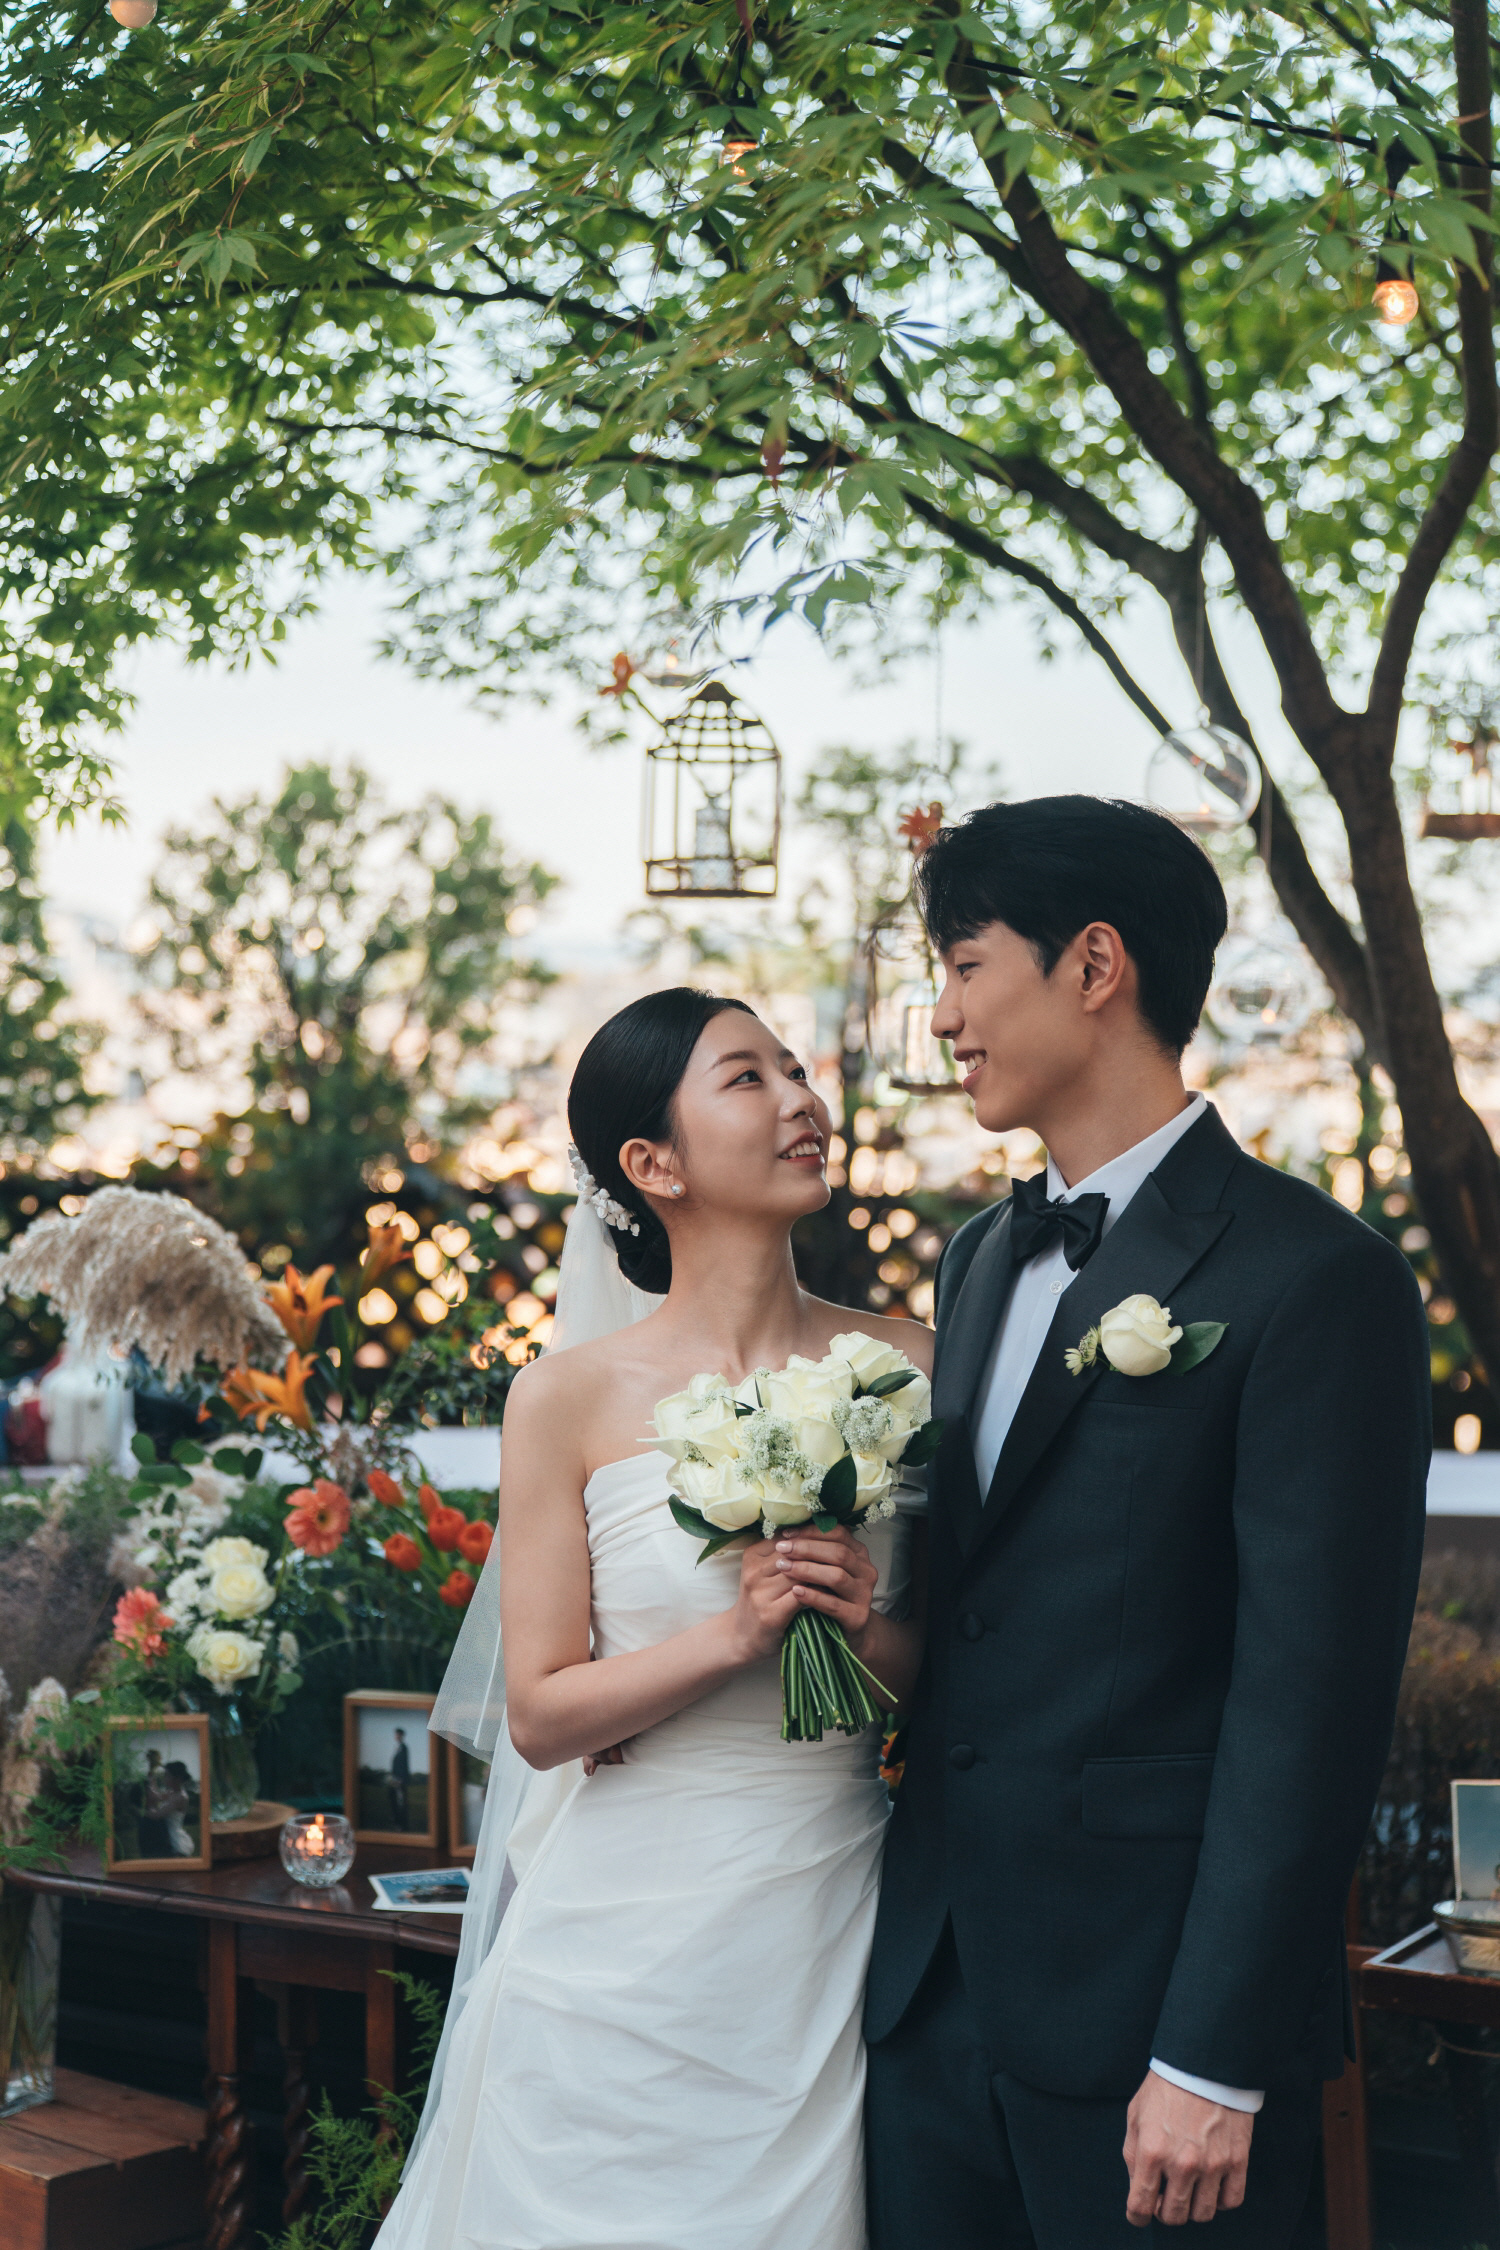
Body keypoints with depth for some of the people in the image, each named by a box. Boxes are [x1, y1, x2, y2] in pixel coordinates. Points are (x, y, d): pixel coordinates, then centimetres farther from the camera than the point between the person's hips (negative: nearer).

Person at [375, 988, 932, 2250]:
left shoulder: (906, 1366, 0)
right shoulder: (574, 1399, -6)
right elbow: (541, 1715, -5)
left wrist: (866, 1631, -14)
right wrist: (737, 1635, -18)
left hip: (829, 1930, 2)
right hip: (626, 1943, -1)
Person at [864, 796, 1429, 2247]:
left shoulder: (1314, 1279, -13)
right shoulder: (978, 1260, 12)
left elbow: (1311, 1702, -17)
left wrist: (1215, 2061, -17)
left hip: (1144, 2005, -7)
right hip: (934, 1985, 7)